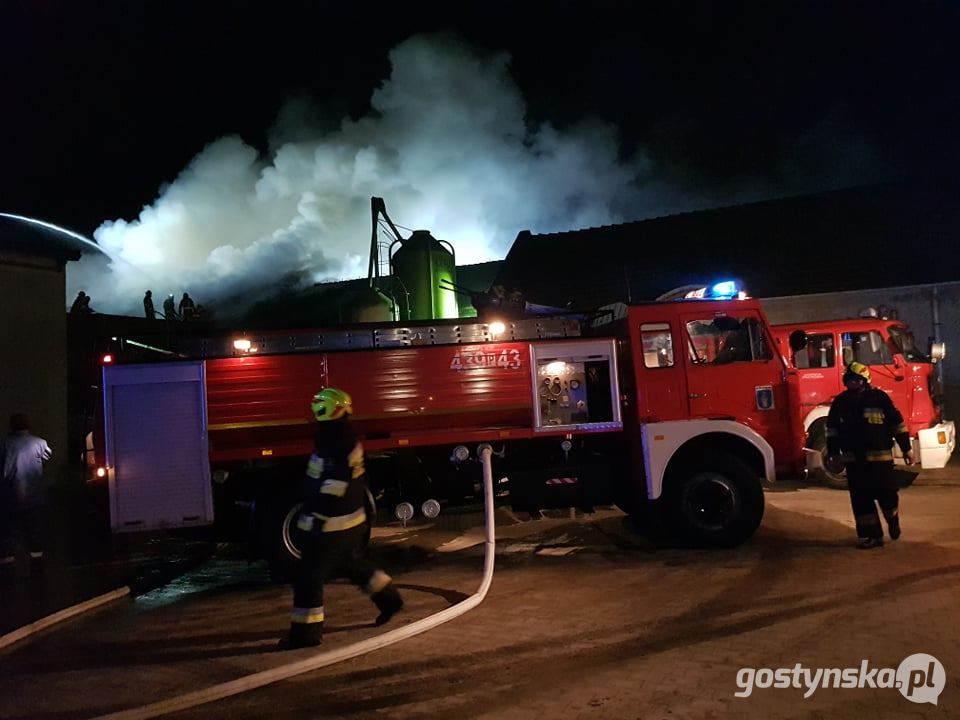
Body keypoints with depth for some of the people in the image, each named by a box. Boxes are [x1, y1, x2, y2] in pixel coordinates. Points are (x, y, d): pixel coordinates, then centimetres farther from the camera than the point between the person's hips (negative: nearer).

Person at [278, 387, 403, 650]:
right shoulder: (346, 440, 8)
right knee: (353, 564, 26)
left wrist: (312, 522, -22)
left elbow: (330, 492, -26)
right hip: (352, 520, 10)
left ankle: (305, 632, 7)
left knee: (309, 576, -2)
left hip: (332, 525, -10)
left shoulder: (335, 446, -24)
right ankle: (389, 598, 36)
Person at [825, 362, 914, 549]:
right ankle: (872, 535, 12)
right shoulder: (840, 402, 5)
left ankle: (893, 521, 32)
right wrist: (832, 453, 8)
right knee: (861, 499, 3)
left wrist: (906, 449, -1)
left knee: (886, 493, 1)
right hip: (854, 459, 3)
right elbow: (833, 429, 12)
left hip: (879, 457, -3)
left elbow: (897, 423, -2)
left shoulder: (879, 397, -5)